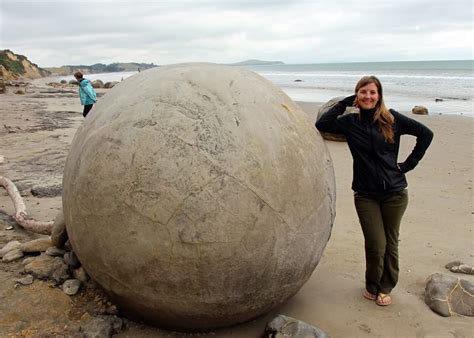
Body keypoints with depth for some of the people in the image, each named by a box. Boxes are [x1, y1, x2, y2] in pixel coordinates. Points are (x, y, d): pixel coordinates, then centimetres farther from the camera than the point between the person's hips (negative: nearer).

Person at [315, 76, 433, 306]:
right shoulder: (351, 122, 1)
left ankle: (385, 288, 30)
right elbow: (322, 125, -11)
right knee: (376, 245, -1)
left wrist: (409, 163, -1)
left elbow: (425, 134, 4)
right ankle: (372, 286, 24)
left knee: (391, 242, 11)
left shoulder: (392, 119, -1)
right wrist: (344, 103, -8)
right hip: (365, 194, 0)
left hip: (394, 193, 1)